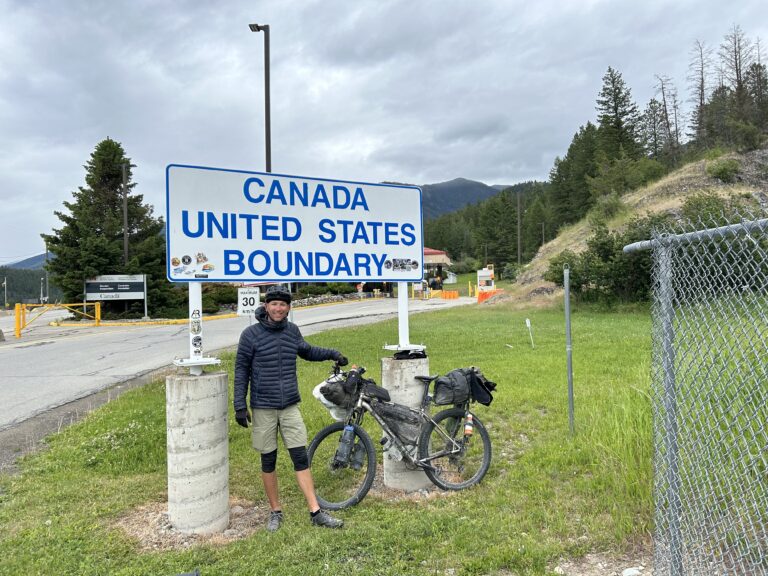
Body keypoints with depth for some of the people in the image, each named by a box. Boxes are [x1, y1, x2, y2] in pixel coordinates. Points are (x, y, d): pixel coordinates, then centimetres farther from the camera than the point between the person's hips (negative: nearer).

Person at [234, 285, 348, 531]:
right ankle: (275, 511, 25)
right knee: (268, 462, 9)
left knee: (301, 458, 2)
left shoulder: (292, 331, 5)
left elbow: (306, 351, 24)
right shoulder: (251, 334, -6)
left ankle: (316, 512, 8)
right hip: (263, 408, -2)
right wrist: (240, 406, -7)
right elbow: (241, 370, -2)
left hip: (290, 406, 3)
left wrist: (331, 353, 11)